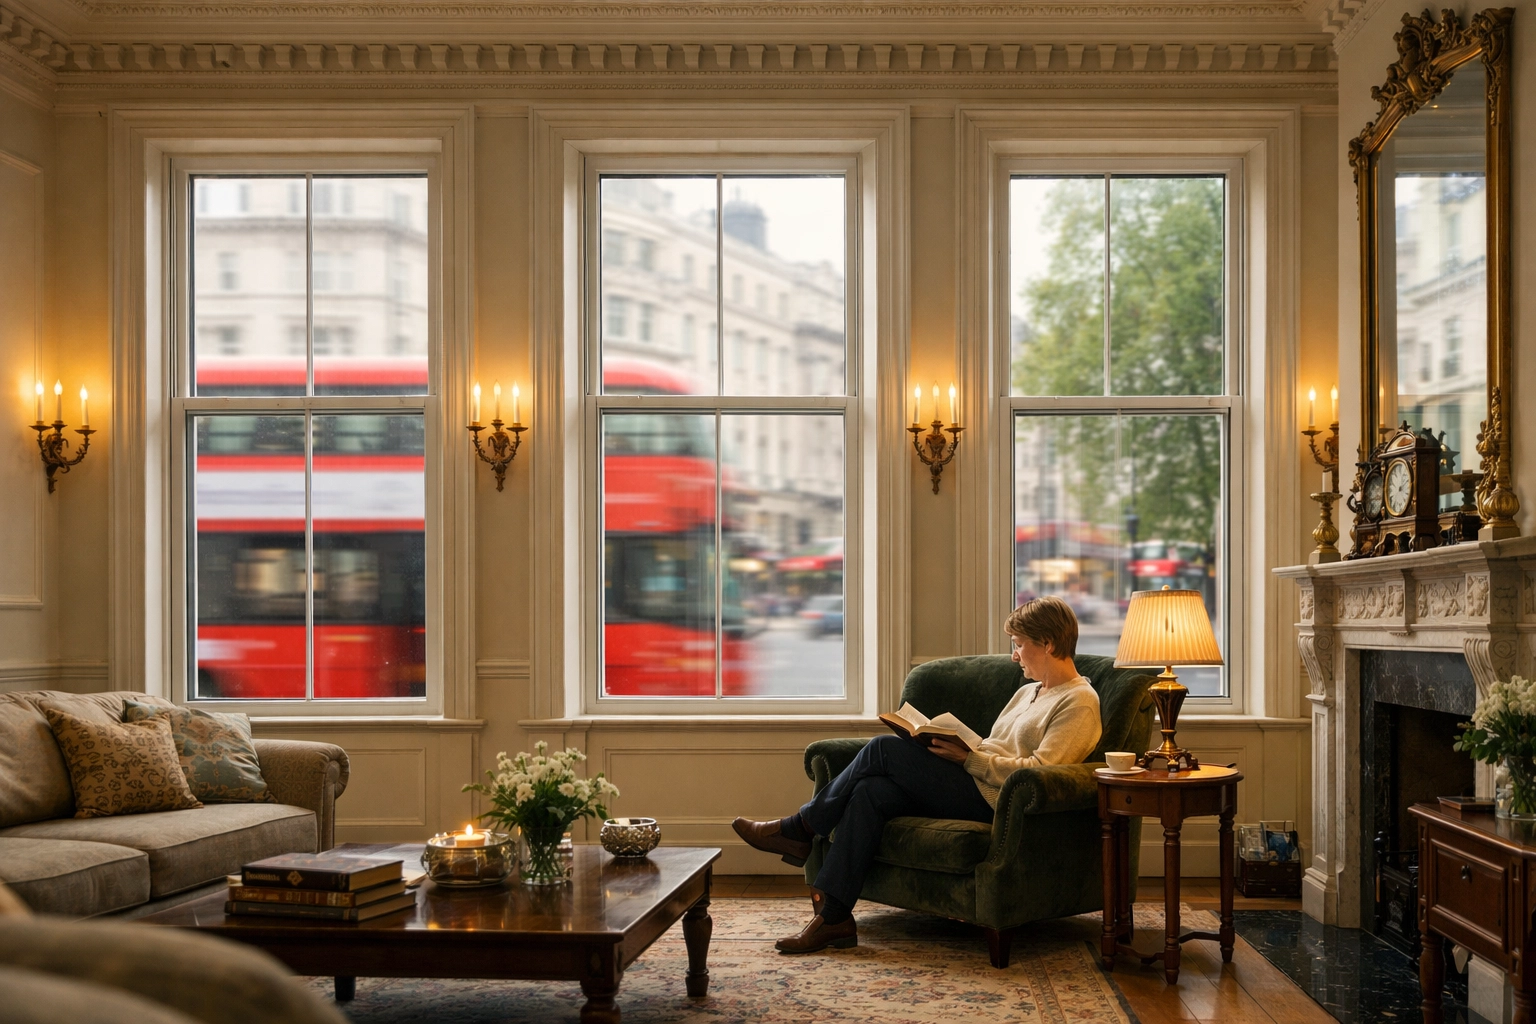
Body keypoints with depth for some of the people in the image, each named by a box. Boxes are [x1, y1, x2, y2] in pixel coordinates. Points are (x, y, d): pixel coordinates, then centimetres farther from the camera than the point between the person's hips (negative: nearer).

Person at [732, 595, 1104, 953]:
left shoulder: (1079, 702, -4)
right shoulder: (1028, 692, 27)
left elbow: (1037, 772, -15)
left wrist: (968, 758, -14)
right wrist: (953, 745, 6)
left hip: (990, 799, -9)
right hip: (970, 785, 9)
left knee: (884, 748, -16)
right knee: (871, 791, -17)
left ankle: (800, 829, -2)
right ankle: (833, 916, -22)